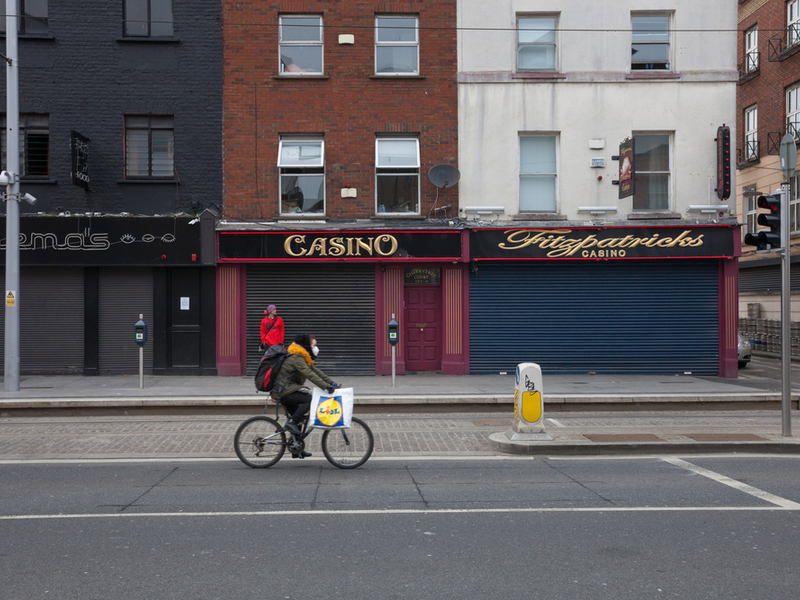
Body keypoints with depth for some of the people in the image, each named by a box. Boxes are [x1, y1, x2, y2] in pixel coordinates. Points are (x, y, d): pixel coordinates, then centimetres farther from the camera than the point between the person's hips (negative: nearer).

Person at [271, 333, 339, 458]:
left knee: (298, 419, 14)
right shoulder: (296, 358, -18)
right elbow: (309, 375, -29)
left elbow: (316, 371, 13)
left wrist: (331, 382, 3)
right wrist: (326, 386, -35)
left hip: (287, 391, 11)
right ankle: (291, 422, -19)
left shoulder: (303, 358, 14)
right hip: (283, 392, -11)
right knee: (310, 400, -24)